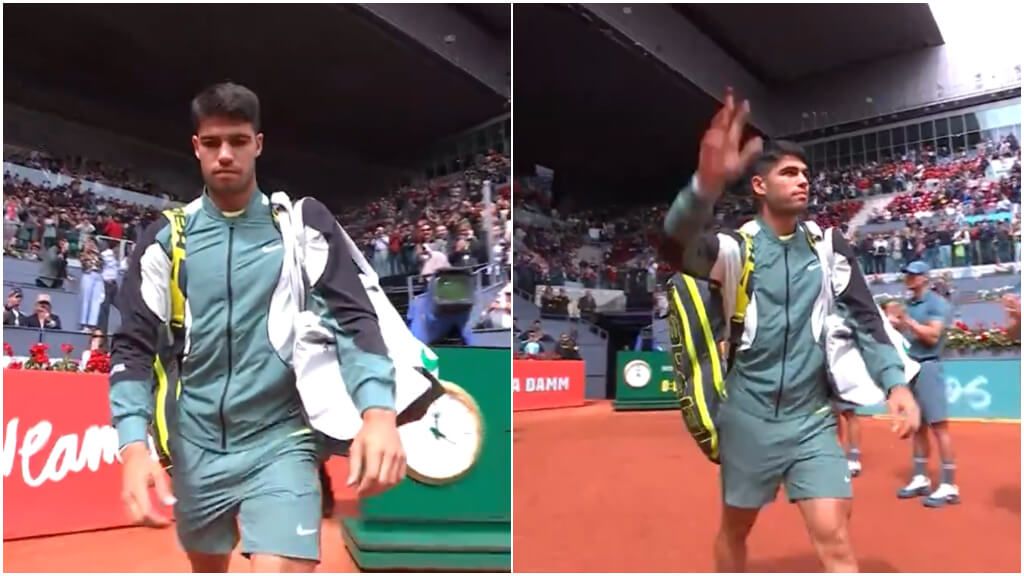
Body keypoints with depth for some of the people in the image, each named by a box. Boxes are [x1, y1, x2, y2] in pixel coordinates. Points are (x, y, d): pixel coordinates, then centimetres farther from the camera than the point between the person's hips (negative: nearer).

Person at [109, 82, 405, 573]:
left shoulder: (303, 222, -2)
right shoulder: (166, 237, 3)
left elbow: (353, 317, -8)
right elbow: (134, 345, 1)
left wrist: (378, 411, -25)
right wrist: (134, 446, -15)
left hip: (281, 442, -3)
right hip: (194, 446, 3)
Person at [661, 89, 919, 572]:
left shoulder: (828, 245, 3)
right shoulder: (737, 245, -8)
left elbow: (864, 317, 5)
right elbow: (679, 248, -30)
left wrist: (895, 382, -12)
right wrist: (706, 185, -50)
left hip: (812, 420, 2)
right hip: (748, 418, -1)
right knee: (735, 530, 15)